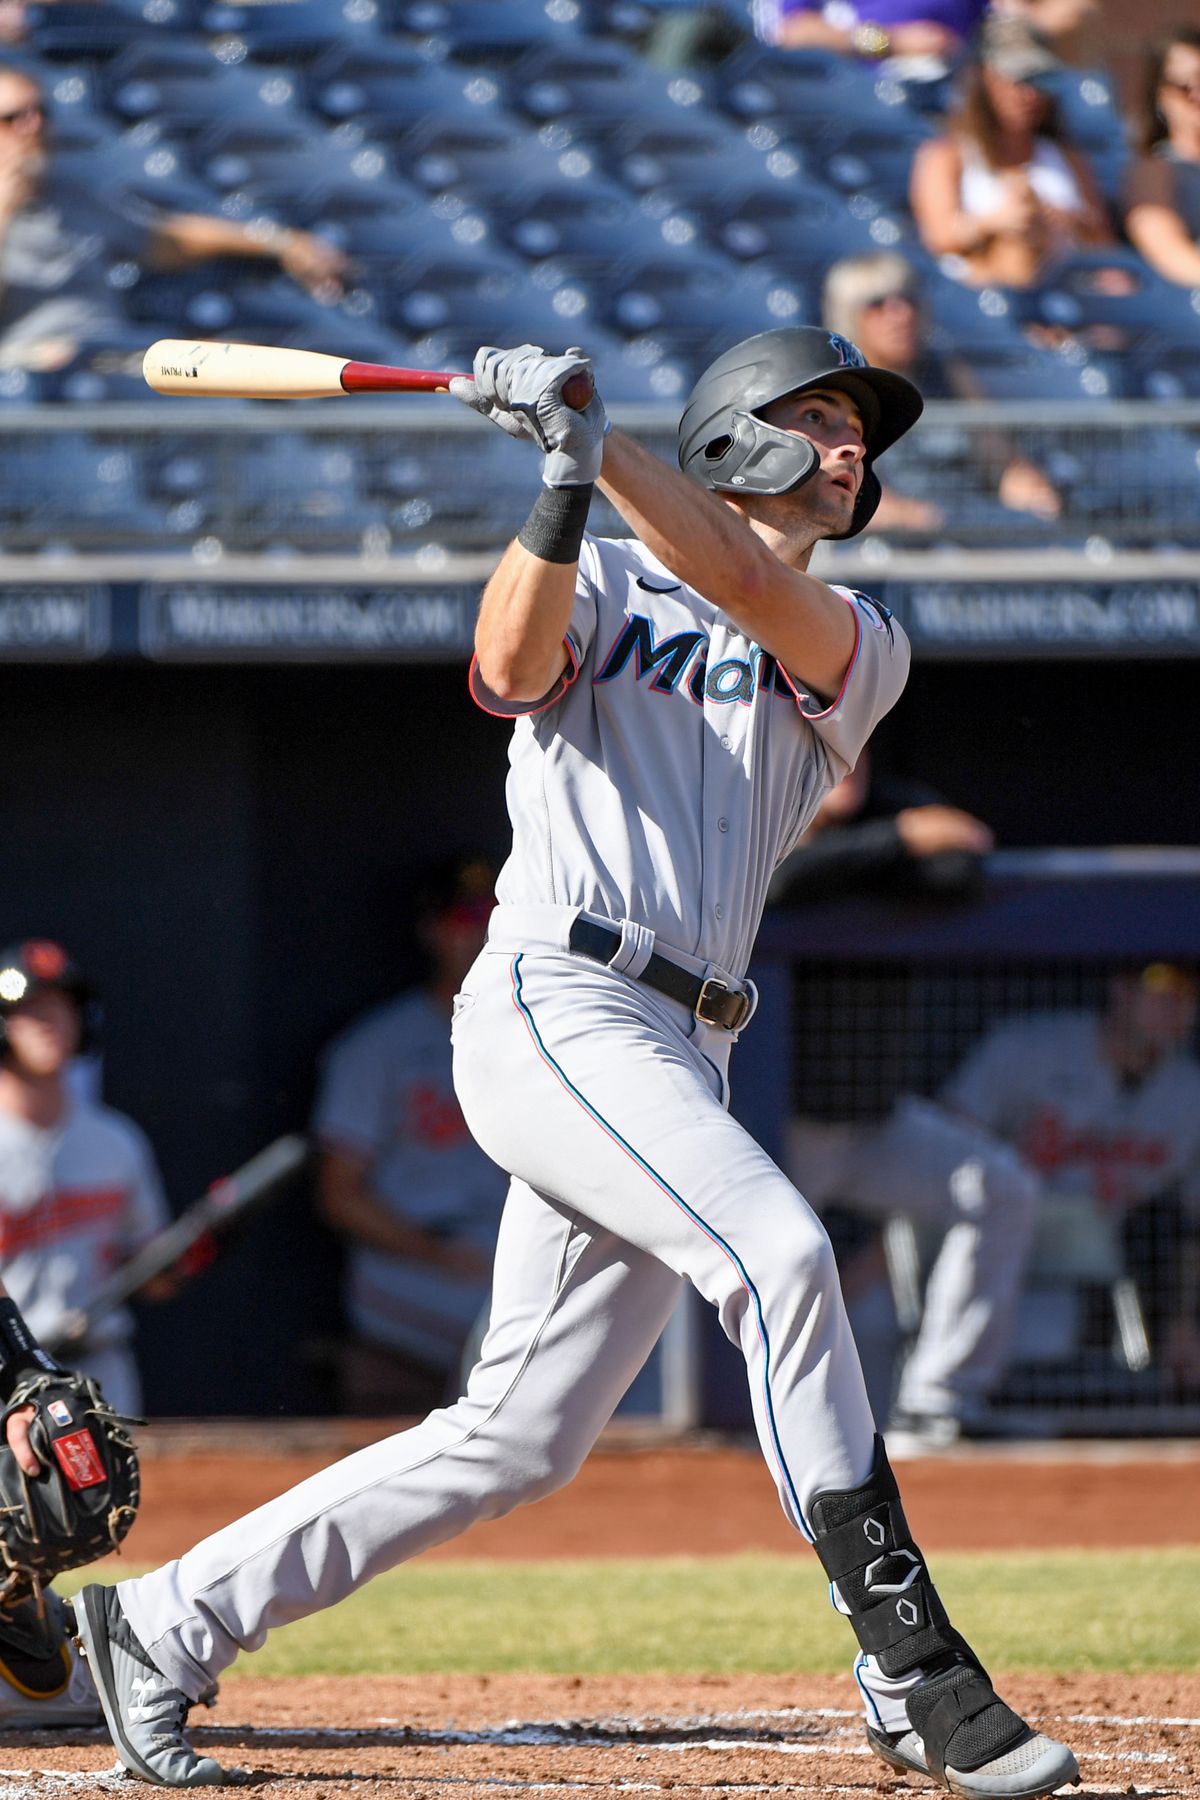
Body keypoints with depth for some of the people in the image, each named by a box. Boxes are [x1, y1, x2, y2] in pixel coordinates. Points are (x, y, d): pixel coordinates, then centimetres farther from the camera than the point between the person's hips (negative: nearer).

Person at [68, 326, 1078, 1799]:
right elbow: (510, 663, -10)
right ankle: (913, 1674, -27)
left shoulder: (860, 651, 17)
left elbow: (750, 592, -5)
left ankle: (167, 1625, 17)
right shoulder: (605, 582, 12)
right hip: (555, 1001, -6)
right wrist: (563, 484, -22)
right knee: (779, 1249, -27)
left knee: (517, 1443, 5)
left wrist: (595, 440, -15)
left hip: (677, 1063, 6)